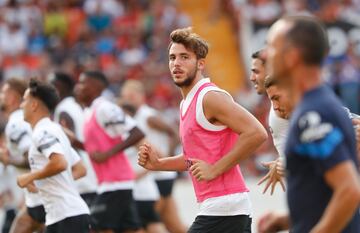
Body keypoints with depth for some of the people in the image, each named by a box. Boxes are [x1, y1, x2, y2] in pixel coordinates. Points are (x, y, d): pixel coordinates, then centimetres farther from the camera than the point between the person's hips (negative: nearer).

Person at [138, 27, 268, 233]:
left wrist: (215, 169, -19)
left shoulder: (210, 97, -12)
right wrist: (158, 164, 14)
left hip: (222, 207, -10)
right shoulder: (187, 103, 18)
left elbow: (256, 133, -22)